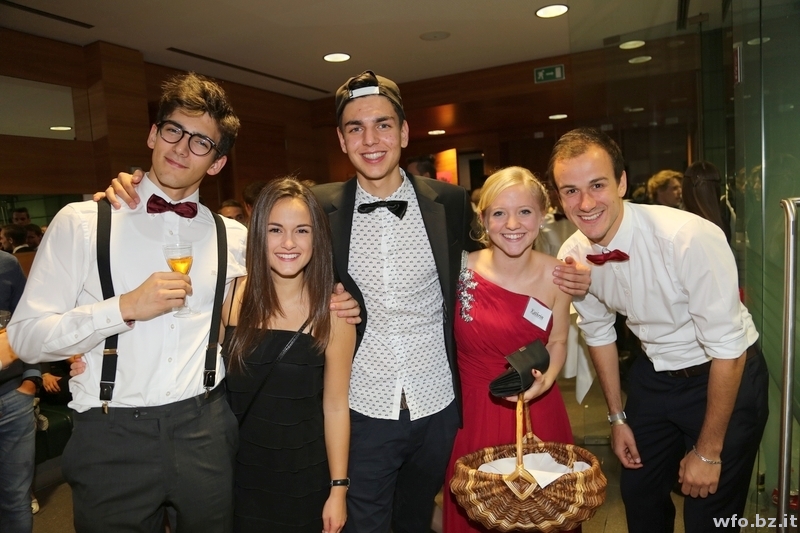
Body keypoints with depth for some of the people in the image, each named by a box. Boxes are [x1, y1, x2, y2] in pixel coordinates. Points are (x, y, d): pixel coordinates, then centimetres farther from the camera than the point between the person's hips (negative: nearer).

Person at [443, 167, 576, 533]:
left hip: (538, 412, 2)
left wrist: (546, 380, -11)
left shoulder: (556, 275, -7)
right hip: (474, 412, -1)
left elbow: (557, 342, 6)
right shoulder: (461, 270, -13)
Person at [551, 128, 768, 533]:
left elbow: (728, 349, -23)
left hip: (726, 374, -4)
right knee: (638, 495, 16)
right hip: (653, 375, 5)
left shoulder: (690, 238, -30)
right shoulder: (572, 257, -13)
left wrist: (708, 452, -14)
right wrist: (617, 416, 10)